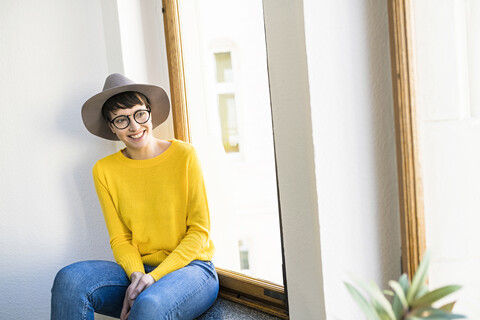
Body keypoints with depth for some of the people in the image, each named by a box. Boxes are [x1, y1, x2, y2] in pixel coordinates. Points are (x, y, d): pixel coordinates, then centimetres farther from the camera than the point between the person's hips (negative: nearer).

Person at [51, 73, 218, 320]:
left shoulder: (184, 155, -5)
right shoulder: (104, 171, 5)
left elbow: (199, 230, -4)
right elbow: (120, 240, 5)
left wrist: (155, 276, -15)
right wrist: (136, 275, -16)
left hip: (190, 266, -3)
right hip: (137, 268, 3)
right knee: (69, 279, -25)